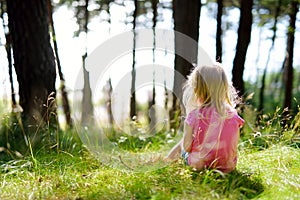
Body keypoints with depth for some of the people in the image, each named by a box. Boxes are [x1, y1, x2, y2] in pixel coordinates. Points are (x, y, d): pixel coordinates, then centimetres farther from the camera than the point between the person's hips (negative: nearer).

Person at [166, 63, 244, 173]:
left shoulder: (194, 116, -19)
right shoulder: (233, 115, -8)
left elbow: (187, 147, -13)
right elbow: (234, 145, 1)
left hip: (199, 165, -3)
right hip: (228, 165, 4)